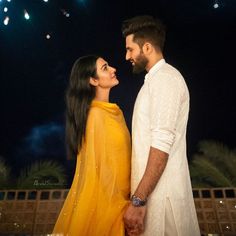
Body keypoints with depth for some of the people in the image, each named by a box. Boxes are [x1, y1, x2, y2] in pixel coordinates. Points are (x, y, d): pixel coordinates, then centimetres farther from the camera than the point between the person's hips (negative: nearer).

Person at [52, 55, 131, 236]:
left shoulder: (114, 110, 5)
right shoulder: (96, 114, -20)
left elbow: (122, 154, 8)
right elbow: (101, 164, -19)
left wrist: (127, 194, 7)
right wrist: (120, 200, -10)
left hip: (118, 193, 7)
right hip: (106, 195, -7)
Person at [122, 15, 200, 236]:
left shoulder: (165, 78, -14)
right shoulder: (155, 79, 15)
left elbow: (161, 145, -23)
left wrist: (138, 200, -22)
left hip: (159, 191, -9)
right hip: (152, 187, 9)